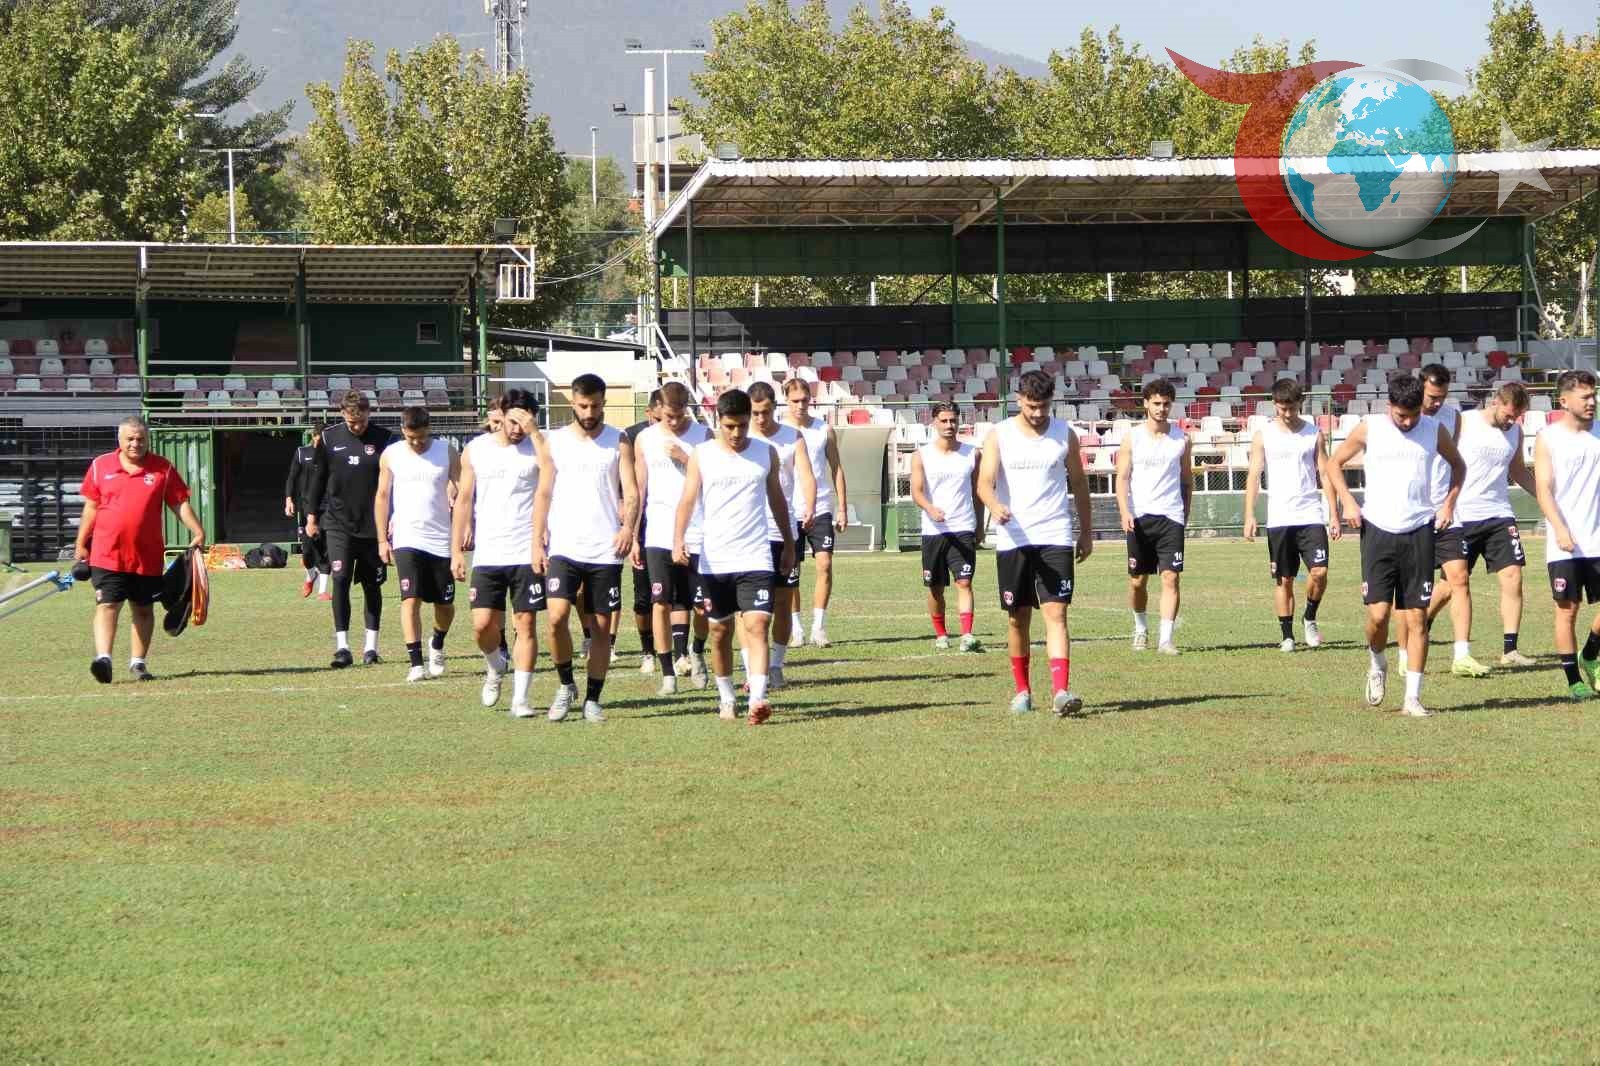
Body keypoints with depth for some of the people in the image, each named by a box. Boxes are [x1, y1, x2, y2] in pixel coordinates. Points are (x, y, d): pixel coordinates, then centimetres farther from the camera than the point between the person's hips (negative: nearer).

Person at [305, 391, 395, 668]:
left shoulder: (384, 440, -3)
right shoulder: (330, 438, 3)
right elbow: (318, 477, 12)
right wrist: (312, 515, 11)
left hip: (373, 526, 0)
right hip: (338, 523, 0)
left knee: (372, 586, 7)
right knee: (340, 579, -12)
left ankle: (371, 645, 17)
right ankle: (342, 646, -13)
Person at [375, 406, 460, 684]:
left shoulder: (447, 452, 1)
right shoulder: (391, 455, 2)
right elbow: (382, 497, 7)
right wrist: (382, 539, 4)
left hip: (441, 539, 1)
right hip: (407, 539, -1)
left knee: (445, 603, 8)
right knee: (411, 599, -13)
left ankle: (437, 646, 37)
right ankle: (416, 663, -12)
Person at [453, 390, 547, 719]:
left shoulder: (536, 447, 0)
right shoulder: (476, 450, 6)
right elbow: (464, 500, 10)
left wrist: (534, 431, -23)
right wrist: (456, 551, 6)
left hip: (527, 554, -2)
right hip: (488, 554, 2)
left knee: (526, 624, -2)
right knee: (483, 624, -2)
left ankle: (520, 697, 3)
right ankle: (496, 667, 29)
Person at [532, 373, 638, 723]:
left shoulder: (618, 442, 4)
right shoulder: (554, 442, 7)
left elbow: (631, 492, -3)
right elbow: (544, 494, 7)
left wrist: (628, 526, -22)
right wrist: (537, 542, -2)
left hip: (606, 550, 0)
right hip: (564, 548, 0)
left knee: (602, 625, 3)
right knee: (556, 616, -16)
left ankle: (592, 699, 13)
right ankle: (566, 684, 4)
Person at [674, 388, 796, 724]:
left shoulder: (766, 453, 6)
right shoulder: (702, 455, 1)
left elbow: (777, 499, 16)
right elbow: (688, 499, -6)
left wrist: (789, 545, 20)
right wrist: (679, 540, -21)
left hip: (755, 558, 0)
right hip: (714, 559, 0)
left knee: (757, 624, -14)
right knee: (720, 631, 10)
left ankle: (758, 699, -23)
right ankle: (726, 697, 26)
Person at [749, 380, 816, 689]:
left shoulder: (793, 438, 5)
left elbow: (807, 476, -5)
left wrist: (808, 509, -23)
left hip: (784, 532, 1)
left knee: (783, 602, 6)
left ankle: (776, 667, 17)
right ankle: (752, 671, -9)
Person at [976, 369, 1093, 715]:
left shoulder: (1065, 434, 6)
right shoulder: (999, 436, 1)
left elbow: (1079, 483, 15)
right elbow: (984, 482, -8)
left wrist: (1086, 531, 16)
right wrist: (995, 507, -30)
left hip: (1055, 537, 0)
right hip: (1013, 539, 0)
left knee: (1056, 613, -12)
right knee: (1018, 618, 7)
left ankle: (1061, 690, -21)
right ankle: (1022, 690, 22)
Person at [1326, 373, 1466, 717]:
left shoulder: (1434, 431, 3)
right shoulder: (1369, 428, -1)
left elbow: (1458, 465, 21)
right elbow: (1334, 463, 10)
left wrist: (1449, 503, 8)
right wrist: (1348, 502, -3)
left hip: (1419, 531, 1)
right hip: (1378, 530, -1)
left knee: (1416, 616, -1)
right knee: (1378, 612, -10)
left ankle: (1412, 696, 4)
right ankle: (1376, 665, 22)